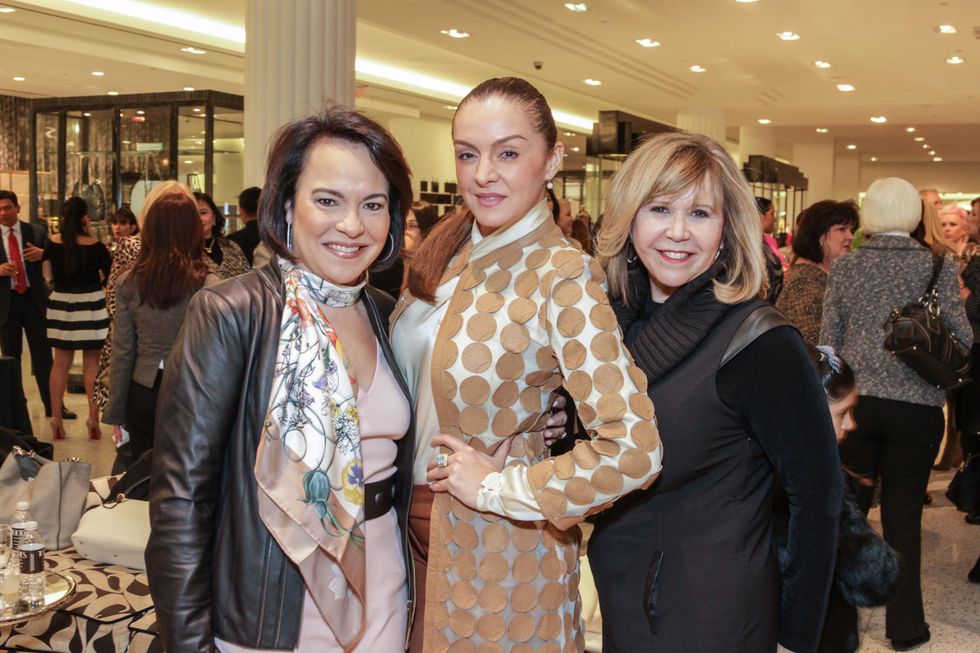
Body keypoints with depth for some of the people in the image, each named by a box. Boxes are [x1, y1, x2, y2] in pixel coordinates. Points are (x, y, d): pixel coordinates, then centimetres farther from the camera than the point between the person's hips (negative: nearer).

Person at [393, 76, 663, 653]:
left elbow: (633, 451, -31)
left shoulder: (562, 277, -23)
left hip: (496, 542, -6)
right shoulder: (447, 246, -2)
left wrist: (498, 487, -20)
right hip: (416, 524, 6)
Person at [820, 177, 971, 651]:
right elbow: (960, 339, -6)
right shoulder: (938, 267, -4)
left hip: (855, 402, 1)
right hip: (917, 406, -1)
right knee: (904, 516, 10)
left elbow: (827, 342, 1)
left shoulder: (845, 267, 0)